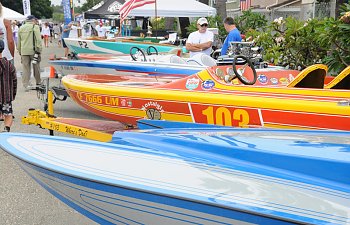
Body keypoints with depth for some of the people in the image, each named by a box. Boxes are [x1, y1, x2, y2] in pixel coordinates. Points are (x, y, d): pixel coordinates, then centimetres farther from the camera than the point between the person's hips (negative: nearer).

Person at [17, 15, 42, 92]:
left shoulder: (21, 28, 14)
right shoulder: (35, 27, -4)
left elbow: (19, 41, 17)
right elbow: (38, 39, -12)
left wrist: (20, 52, 22)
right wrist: (39, 50, -9)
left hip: (24, 51, 4)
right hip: (33, 50, -4)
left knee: (26, 68, 5)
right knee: (36, 67, 10)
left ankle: (26, 85, 2)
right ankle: (38, 82, 24)